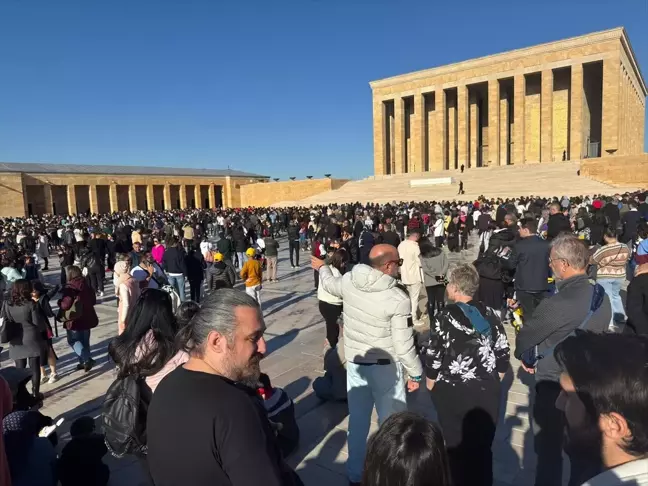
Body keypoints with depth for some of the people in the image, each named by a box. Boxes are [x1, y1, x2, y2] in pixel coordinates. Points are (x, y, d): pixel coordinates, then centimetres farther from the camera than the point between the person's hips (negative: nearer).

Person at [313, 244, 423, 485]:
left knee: (357, 421, 20)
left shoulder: (349, 281, -9)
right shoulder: (399, 300, -22)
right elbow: (403, 345, -18)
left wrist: (322, 267, 37)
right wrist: (416, 373, -2)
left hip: (354, 363, 5)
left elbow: (329, 284, 15)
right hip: (385, 367, -5)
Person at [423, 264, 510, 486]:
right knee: (483, 447, 18)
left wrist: (431, 384, 3)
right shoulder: (489, 314, 0)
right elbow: (503, 352, 5)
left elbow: (434, 356, -12)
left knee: (457, 446, 14)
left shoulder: (445, 317, -14)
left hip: (453, 392, -4)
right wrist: (492, 380, 17)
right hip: (487, 391, 4)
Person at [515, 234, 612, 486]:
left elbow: (524, 339, -14)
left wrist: (526, 358, 9)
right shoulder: (602, 298, -6)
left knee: (549, 452, 14)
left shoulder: (555, 304, -28)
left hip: (554, 388, -6)